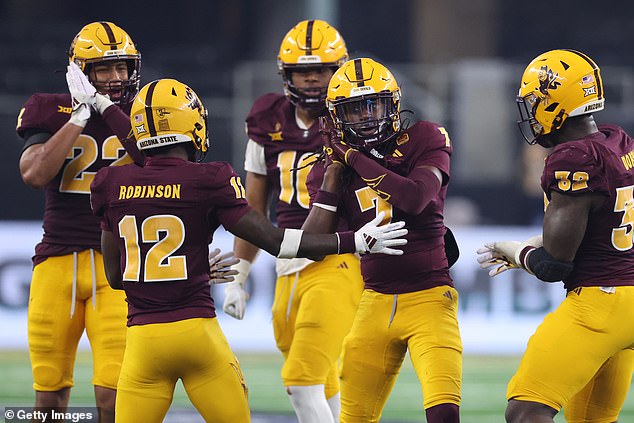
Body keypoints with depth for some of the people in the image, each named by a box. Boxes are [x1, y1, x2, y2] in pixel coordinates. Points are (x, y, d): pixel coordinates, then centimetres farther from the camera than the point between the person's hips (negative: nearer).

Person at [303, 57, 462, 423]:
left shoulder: (425, 142, -3)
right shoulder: (334, 168, 6)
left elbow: (415, 198, -22)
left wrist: (354, 157, -15)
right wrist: (335, 166, -4)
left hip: (429, 298, -4)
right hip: (376, 304, 4)